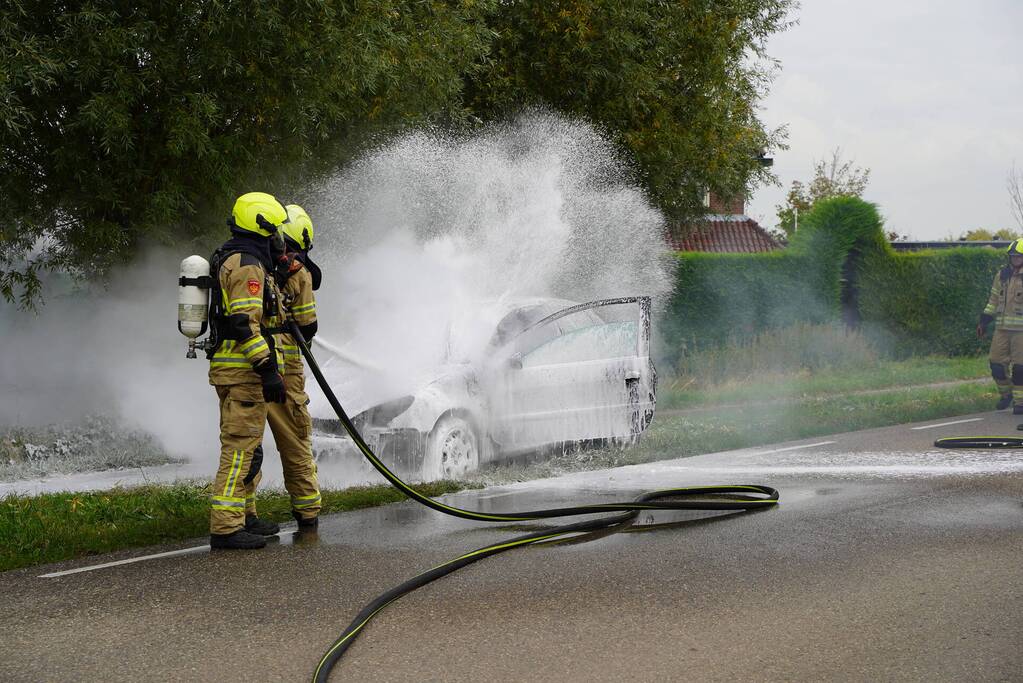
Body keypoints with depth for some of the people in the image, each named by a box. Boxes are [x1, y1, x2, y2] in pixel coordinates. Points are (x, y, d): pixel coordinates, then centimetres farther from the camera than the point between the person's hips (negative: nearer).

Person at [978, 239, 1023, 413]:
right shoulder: (1001, 275, 11)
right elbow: (993, 300, 18)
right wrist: (984, 322, 14)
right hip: (1002, 328, 5)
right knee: (996, 362, 3)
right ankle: (1005, 394, 24)